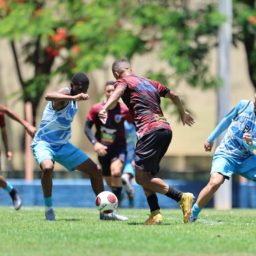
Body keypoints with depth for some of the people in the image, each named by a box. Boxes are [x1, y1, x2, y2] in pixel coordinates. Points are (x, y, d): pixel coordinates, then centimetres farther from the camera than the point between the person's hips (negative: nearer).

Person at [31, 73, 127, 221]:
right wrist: (74, 97, -56)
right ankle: (49, 208, -20)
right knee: (48, 167, -40)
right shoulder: (65, 93, -20)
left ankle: (105, 212, 18)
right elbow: (48, 96, -46)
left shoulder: (72, 100, 8)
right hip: (43, 143, -9)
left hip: (62, 145, 9)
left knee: (96, 171, 7)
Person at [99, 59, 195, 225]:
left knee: (141, 177, -7)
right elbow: (173, 95, 34)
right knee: (146, 176, 14)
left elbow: (118, 91, -16)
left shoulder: (124, 81, 8)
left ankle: (182, 197, -16)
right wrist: (183, 113, 52)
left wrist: (105, 108, -34)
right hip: (166, 128, 8)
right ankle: (155, 214, 2)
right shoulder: (149, 83, 26)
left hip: (150, 130, -8)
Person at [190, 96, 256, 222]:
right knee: (215, 182, -26)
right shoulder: (243, 105, -4)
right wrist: (210, 139, 17)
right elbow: (226, 121, 11)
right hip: (225, 154, -2)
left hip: (246, 158, 2)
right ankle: (192, 215, -12)